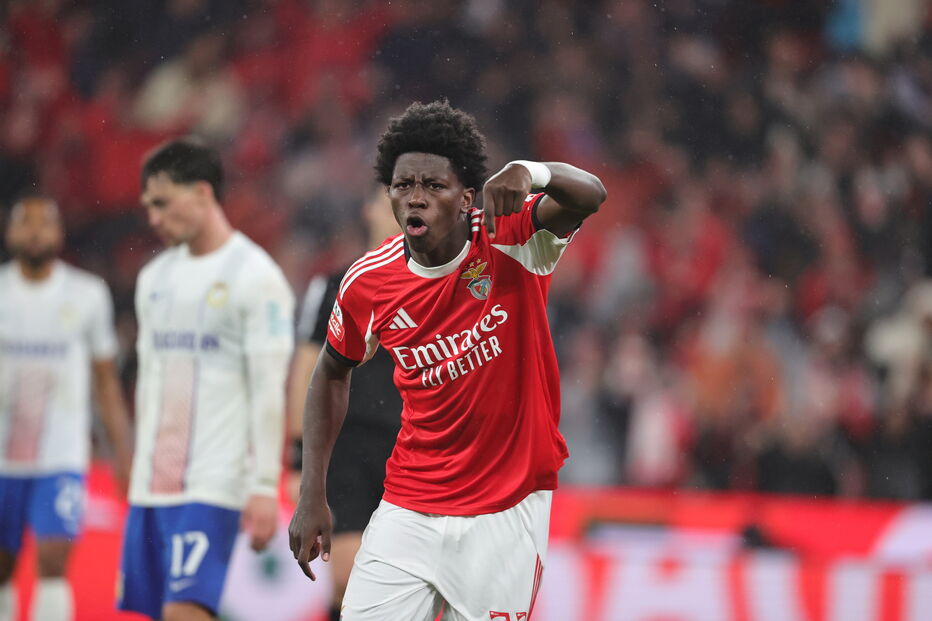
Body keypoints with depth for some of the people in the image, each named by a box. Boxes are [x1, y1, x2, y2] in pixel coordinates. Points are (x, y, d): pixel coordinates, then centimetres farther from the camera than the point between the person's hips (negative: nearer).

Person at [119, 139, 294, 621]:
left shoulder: (254, 276, -8)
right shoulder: (155, 277, 15)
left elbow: (269, 391, -12)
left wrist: (265, 486, -16)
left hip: (213, 487, -7)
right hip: (152, 485, 7)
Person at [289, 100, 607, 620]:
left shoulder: (508, 239, -12)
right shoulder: (368, 284, -5)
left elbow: (589, 197, -30)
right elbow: (334, 371, 12)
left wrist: (529, 172, -52)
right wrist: (313, 495, 7)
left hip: (509, 511, -2)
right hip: (410, 512, 2)